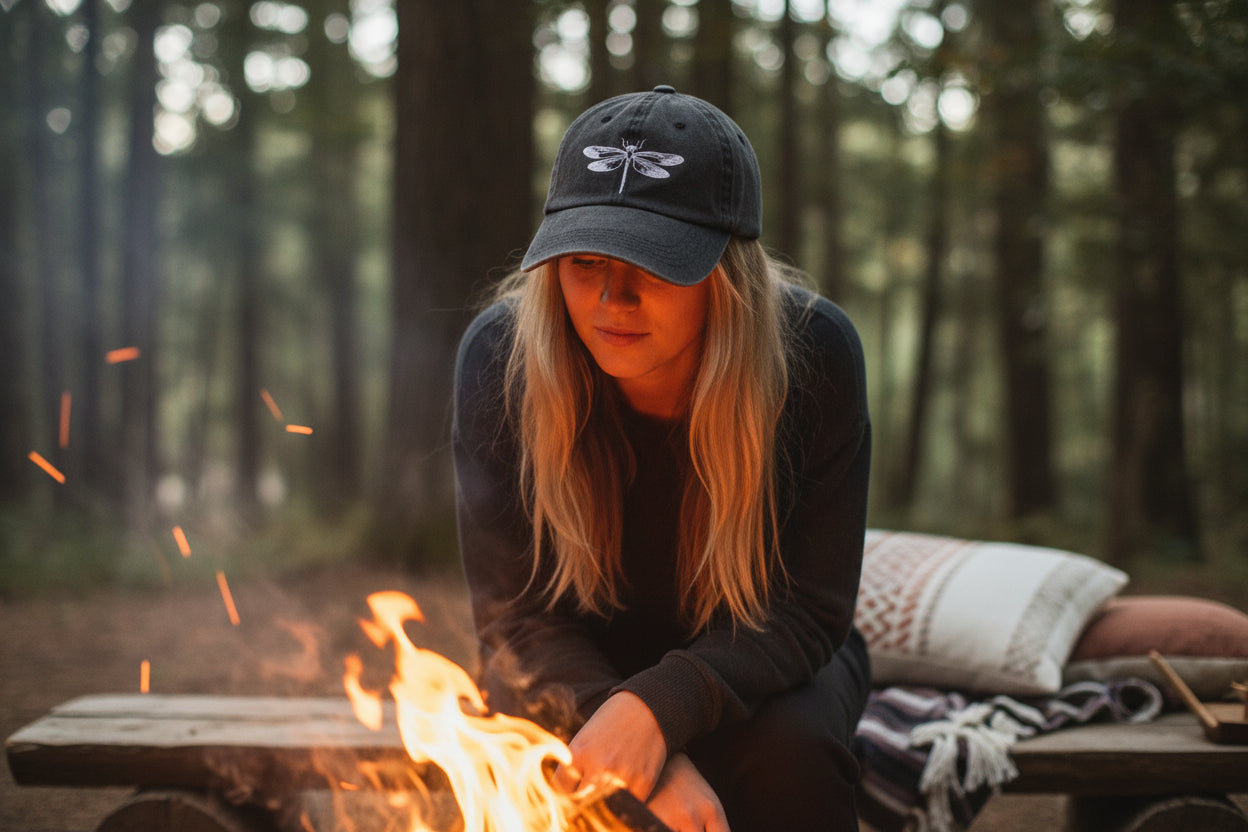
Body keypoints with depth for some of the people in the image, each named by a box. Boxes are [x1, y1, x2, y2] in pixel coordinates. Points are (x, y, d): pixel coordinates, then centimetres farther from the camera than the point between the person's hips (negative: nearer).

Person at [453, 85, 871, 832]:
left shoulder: (814, 352, -25)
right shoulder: (500, 356, -23)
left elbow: (809, 610, -19)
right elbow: (517, 617, -18)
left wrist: (659, 709, -37)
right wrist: (655, 764, -34)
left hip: (758, 662, 0)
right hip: (581, 659, 0)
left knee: (790, 751, -31)